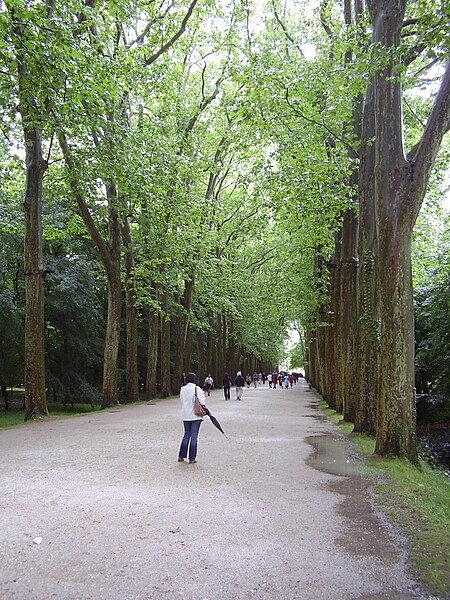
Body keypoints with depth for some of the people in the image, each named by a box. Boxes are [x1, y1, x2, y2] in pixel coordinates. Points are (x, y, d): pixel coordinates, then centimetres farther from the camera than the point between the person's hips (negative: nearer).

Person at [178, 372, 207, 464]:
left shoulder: (182, 389, 2)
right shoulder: (197, 389, -11)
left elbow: (181, 400, 10)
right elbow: (202, 401, -18)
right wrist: (203, 394, -1)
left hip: (185, 416, 4)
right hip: (195, 415, -4)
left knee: (186, 435, 17)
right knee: (194, 436, 2)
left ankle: (181, 456, 18)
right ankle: (192, 458, 5)